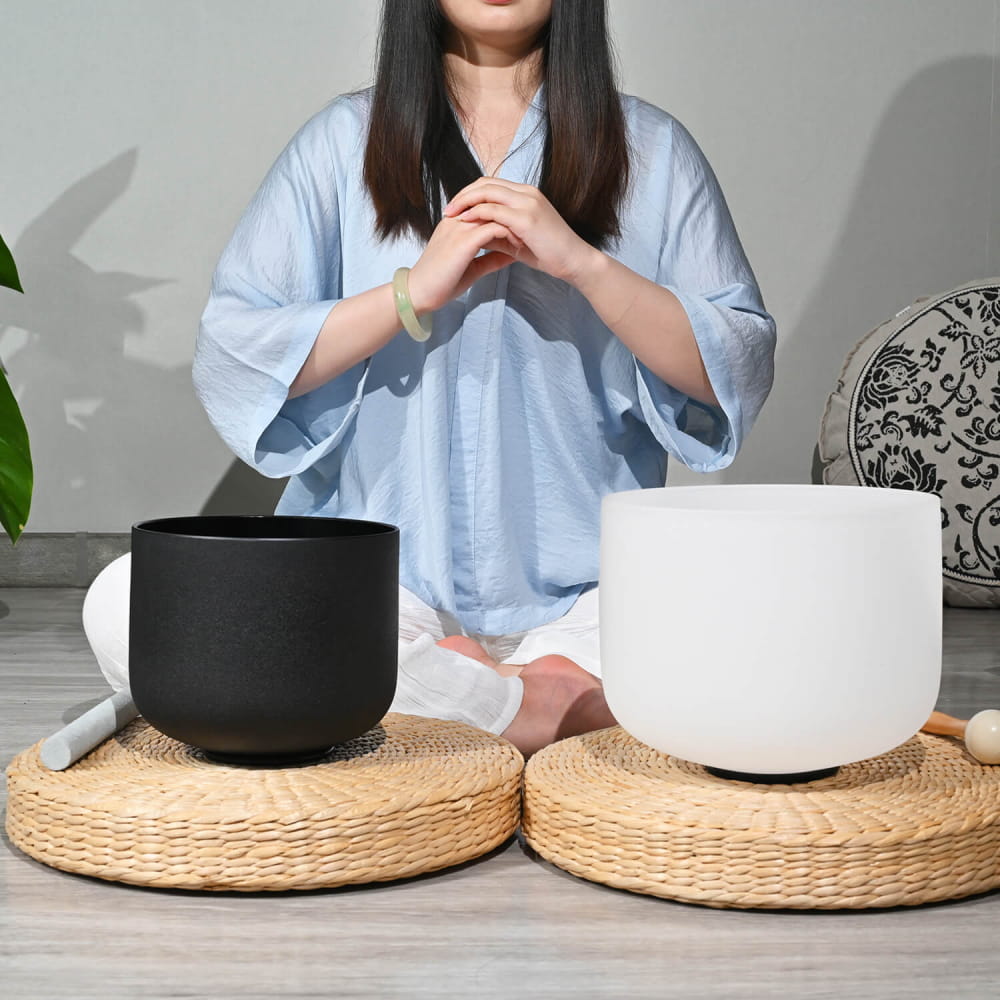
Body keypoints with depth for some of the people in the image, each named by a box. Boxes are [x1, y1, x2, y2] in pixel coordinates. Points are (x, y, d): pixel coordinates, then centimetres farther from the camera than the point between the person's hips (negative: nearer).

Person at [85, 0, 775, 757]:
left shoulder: (652, 149, 11)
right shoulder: (343, 142, 11)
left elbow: (740, 372, 2)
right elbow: (228, 364, 2)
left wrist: (583, 262, -11)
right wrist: (413, 292, -9)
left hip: (582, 592, -1)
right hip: (378, 575, 2)